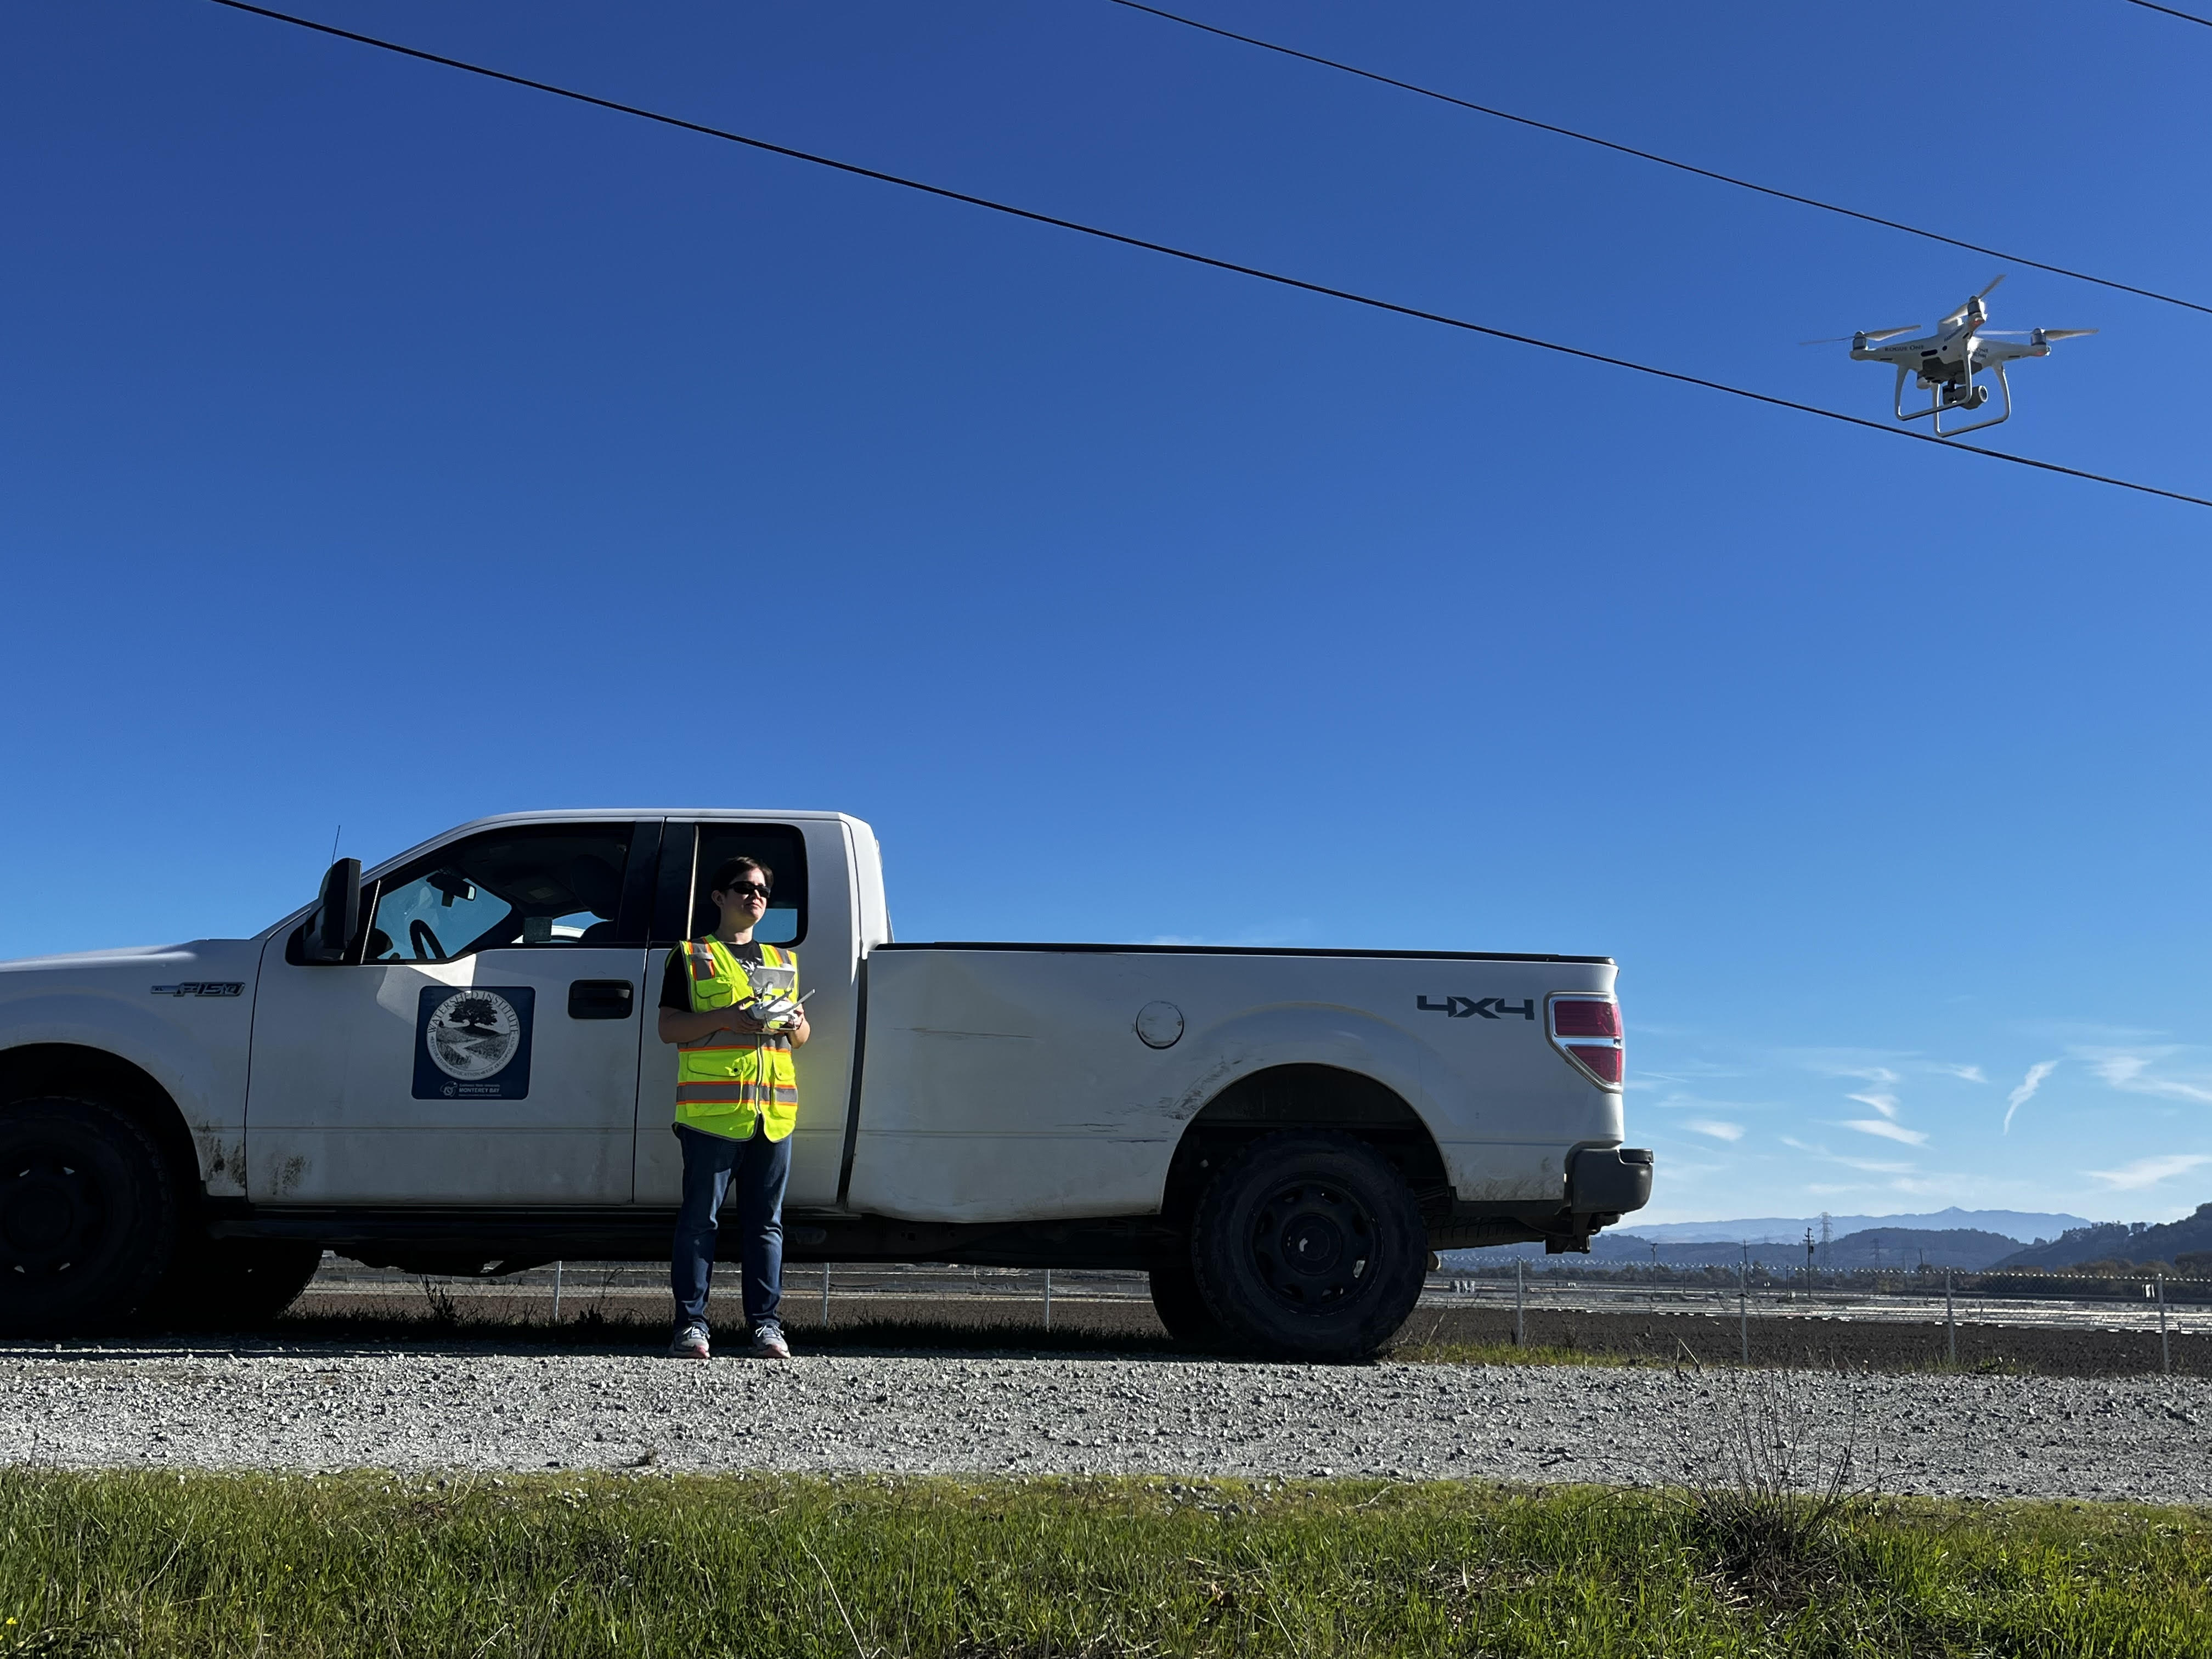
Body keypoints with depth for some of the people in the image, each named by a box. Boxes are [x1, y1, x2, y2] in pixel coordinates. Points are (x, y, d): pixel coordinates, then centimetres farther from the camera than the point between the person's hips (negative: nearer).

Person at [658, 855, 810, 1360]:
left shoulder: (784, 962, 23)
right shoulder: (692, 956, 9)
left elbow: (803, 1036, 24)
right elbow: (668, 1027, 1)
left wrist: (794, 1023, 0)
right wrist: (726, 1017, -14)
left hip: (774, 1111, 4)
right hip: (711, 1109, -4)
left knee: (765, 1223, 5)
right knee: (700, 1219, -4)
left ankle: (766, 1324, 8)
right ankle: (691, 1326, 0)